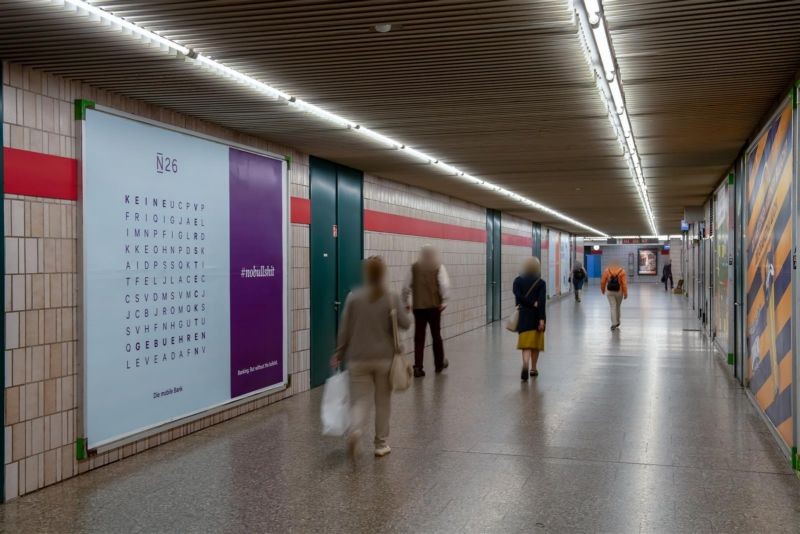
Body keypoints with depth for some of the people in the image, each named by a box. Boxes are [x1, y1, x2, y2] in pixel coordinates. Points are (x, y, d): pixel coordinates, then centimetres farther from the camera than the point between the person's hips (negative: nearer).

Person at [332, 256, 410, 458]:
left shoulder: (354, 297, -4)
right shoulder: (392, 298, -6)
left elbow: (345, 329, -2)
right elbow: (405, 323, -9)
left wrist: (339, 354, 8)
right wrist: (401, 311, 12)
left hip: (358, 359, 0)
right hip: (385, 358, 0)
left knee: (359, 400, 4)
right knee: (383, 401, 14)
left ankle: (355, 429, -25)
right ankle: (381, 444, 20)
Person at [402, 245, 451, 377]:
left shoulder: (414, 267, 3)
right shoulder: (438, 267, -2)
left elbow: (406, 286, 1)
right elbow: (444, 285, -14)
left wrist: (405, 302, 11)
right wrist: (444, 301, -9)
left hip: (418, 306, 1)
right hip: (434, 306, -1)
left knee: (419, 337, 3)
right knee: (436, 335, 14)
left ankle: (418, 367, -5)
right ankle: (439, 364, 28)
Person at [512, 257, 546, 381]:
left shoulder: (518, 281, 0)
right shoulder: (541, 283, -4)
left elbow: (518, 296, -13)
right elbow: (542, 302, -12)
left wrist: (532, 304, -7)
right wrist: (542, 319, -14)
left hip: (523, 314, 0)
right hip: (536, 315, 0)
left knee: (526, 343, -3)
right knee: (535, 343, 15)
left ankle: (525, 364, -28)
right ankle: (533, 368, 24)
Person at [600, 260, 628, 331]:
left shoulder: (607, 271, -2)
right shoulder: (622, 271, -4)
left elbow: (602, 282, -1)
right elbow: (624, 283, -10)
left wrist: (603, 290, 15)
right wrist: (625, 293, -6)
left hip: (609, 292, 0)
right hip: (619, 292, 0)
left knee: (613, 308, -1)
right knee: (618, 307, 17)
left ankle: (614, 324, -11)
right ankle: (617, 322, 31)